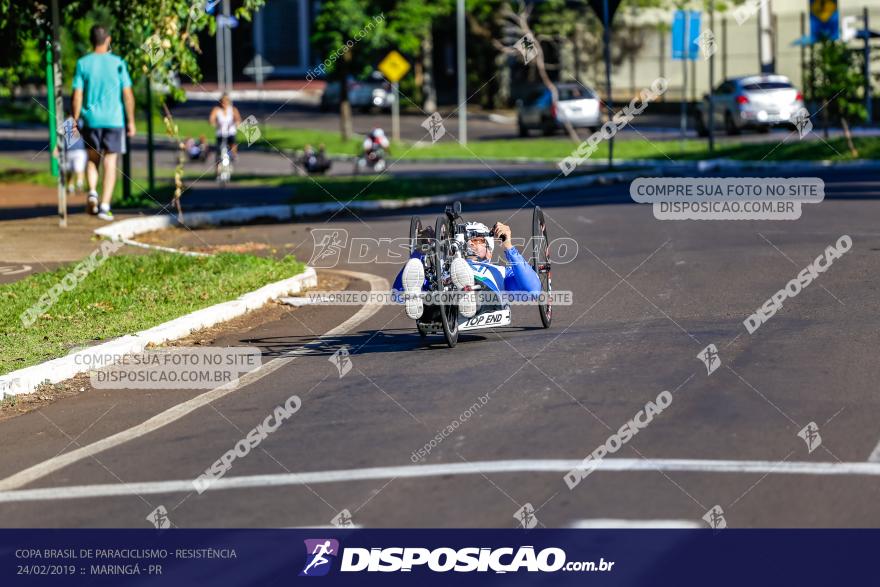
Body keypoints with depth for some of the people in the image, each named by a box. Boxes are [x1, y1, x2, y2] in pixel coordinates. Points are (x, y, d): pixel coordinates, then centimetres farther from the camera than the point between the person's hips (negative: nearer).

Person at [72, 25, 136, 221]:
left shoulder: (83, 63, -1)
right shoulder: (117, 63, -2)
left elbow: (77, 95, -3)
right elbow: (128, 95, -1)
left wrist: (75, 120, 5)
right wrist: (131, 121, 7)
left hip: (90, 119, 1)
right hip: (114, 120, -1)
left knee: (92, 159, 18)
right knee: (110, 162, 3)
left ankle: (92, 191, -5)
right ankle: (105, 206, -3)